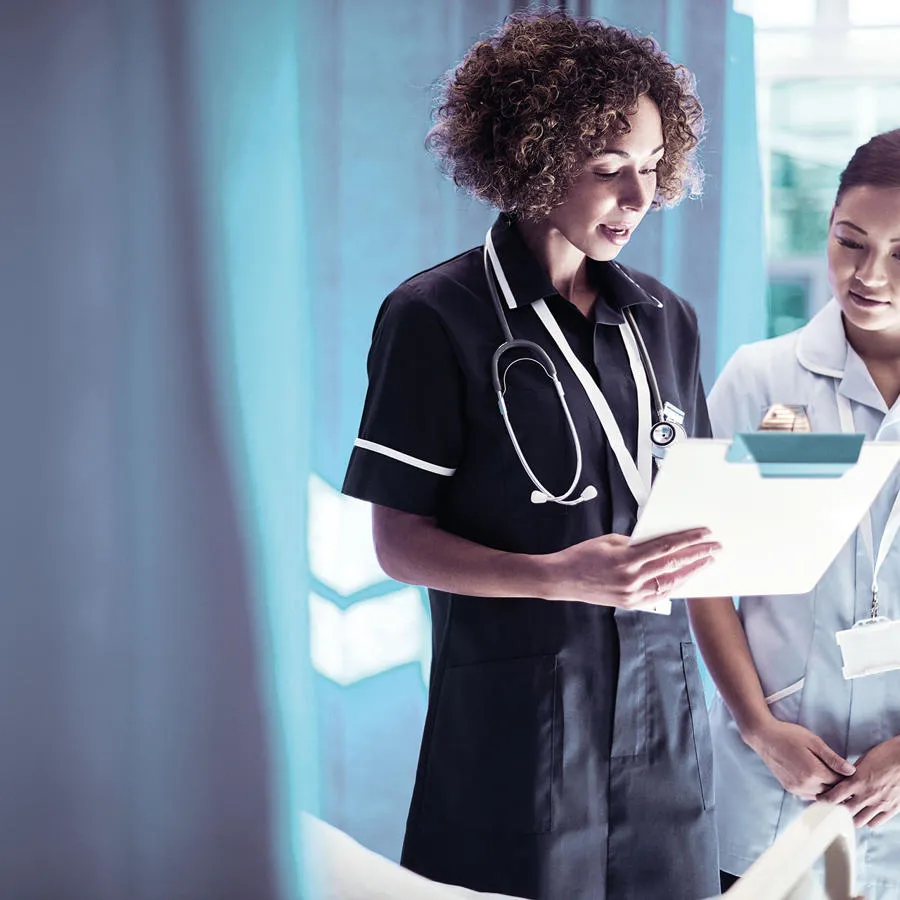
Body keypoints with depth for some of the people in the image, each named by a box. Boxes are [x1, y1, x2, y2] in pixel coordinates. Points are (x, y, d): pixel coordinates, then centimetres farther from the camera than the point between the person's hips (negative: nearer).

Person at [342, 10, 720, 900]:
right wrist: (559, 577, -24)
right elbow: (400, 541, -9)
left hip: (660, 701, 5)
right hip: (515, 717, -5)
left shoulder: (664, 320, 11)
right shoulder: (436, 318, -6)